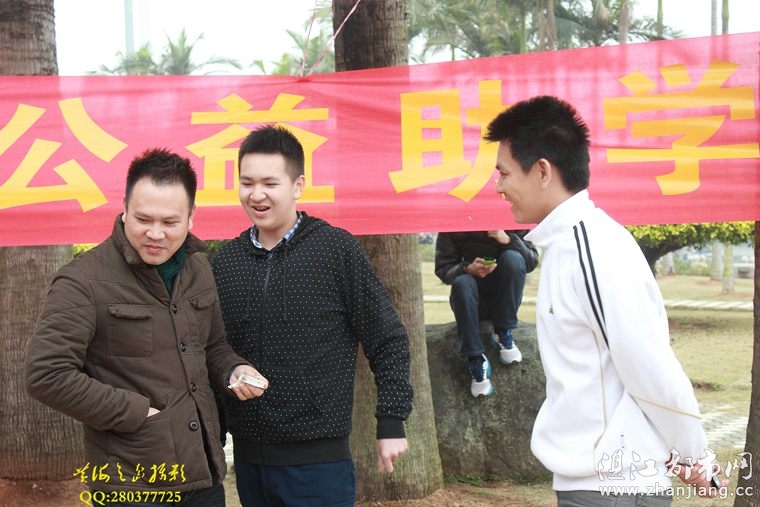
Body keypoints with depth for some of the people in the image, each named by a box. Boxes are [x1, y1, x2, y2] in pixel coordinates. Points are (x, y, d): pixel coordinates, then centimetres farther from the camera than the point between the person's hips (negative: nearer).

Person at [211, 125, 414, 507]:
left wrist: (391, 422, -6)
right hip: (247, 456, 4)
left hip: (319, 457, -4)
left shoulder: (337, 249, -7)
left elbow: (388, 341, -3)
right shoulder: (224, 260, 4)